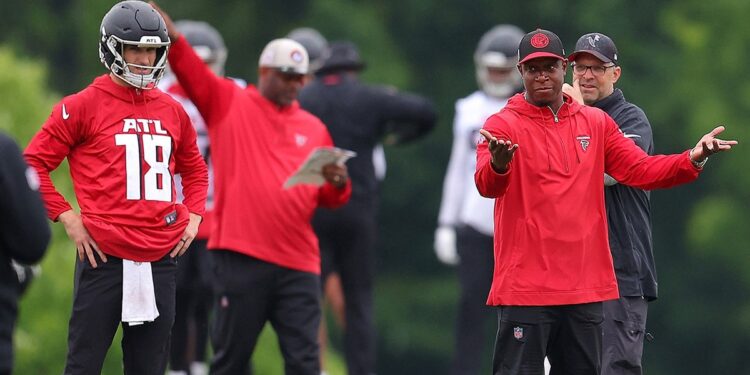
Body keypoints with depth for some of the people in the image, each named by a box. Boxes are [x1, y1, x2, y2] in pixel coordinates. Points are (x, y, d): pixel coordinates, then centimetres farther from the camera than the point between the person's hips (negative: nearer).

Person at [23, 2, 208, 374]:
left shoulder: (172, 110, 12)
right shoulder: (83, 106, -3)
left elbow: (194, 168, 28)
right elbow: (34, 163, -1)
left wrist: (193, 217, 12)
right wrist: (67, 217, -8)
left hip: (160, 257, 5)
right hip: (104, 256, -5)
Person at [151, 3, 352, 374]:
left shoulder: (313, 128, 14)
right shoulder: (227, 103, 5)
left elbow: (329, 198, 18)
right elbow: (189, 67, -9)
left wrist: (338, 183, -5)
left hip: (298, 263, 3)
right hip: (241, 257, -3)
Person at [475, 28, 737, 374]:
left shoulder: (595, 123, 13)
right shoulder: (503, 125, -3)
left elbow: (641, 169, 10)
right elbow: (487, 185, -20)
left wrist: (692, 159, -7)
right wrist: (498, 164, -44)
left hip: (587, 287, 5)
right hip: (525, 285, -5)